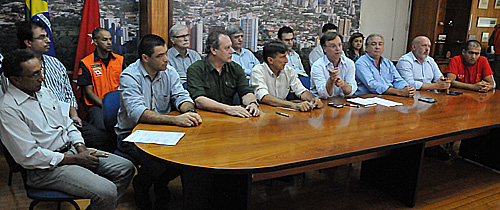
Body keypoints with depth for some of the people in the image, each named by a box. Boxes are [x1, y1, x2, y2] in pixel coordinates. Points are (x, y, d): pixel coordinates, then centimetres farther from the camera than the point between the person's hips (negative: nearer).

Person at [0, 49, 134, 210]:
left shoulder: (45, 92, 10)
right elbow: (29, 156, -19)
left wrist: (82, 149, 0)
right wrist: (76, 159, -16)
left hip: (71, 150, 9)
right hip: (45, 168, -8)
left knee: (126, 168, 1)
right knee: (106, 192, -25)